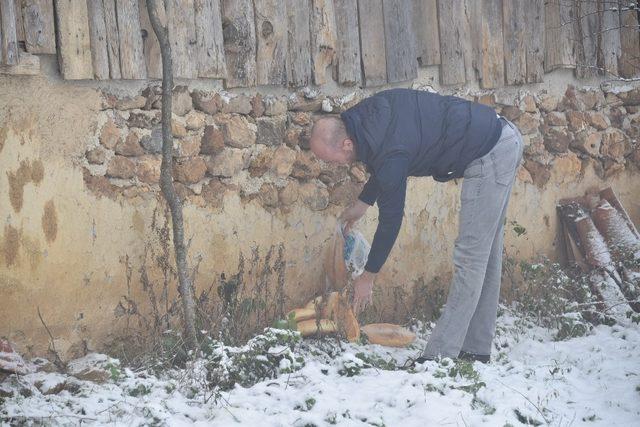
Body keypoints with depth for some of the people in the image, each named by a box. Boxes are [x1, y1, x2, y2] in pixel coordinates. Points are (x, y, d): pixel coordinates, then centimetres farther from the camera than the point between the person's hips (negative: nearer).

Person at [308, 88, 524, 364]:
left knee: (471, 256, -9)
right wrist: (362, 203, 25)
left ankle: (441, 356, -7)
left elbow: (391, 219, -14)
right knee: (485, 252, 12)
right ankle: (476, 349, 18)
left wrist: (368, 277, -2)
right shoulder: (366, 112, 0)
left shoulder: (390, 154, -25)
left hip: (490, 154, -10)